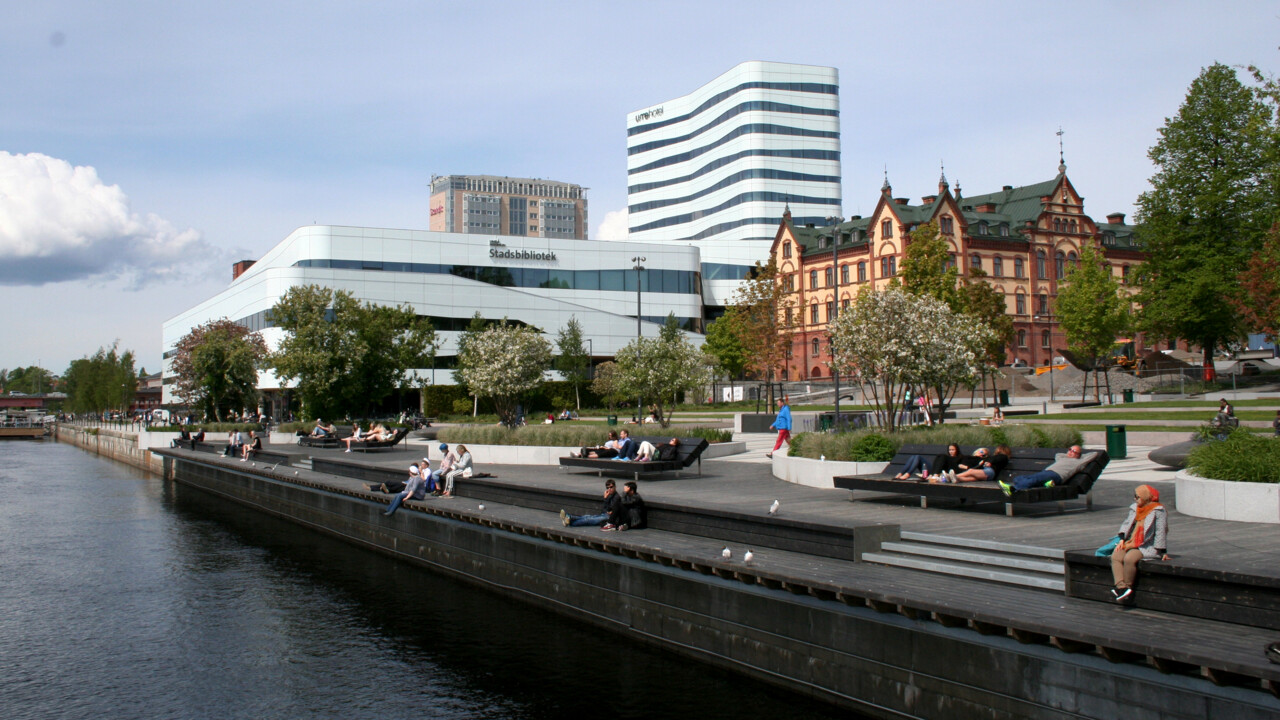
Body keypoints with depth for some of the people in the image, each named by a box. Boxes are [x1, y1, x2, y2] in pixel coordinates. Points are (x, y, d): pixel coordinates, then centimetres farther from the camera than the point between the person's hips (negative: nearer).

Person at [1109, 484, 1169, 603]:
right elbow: (1127, 523, 16)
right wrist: (1122, 540, 3)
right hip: (1131, 543, 7)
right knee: (1115, 556, -20)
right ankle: (1121, 587, -29)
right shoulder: (1134, 508, 15)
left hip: (1148, 547, -7)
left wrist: (1162, 552, -13)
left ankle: (1127, 587, -15)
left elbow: (1161, 532, -10)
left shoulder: (1158, 511, -7)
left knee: (1129, 558, -31)